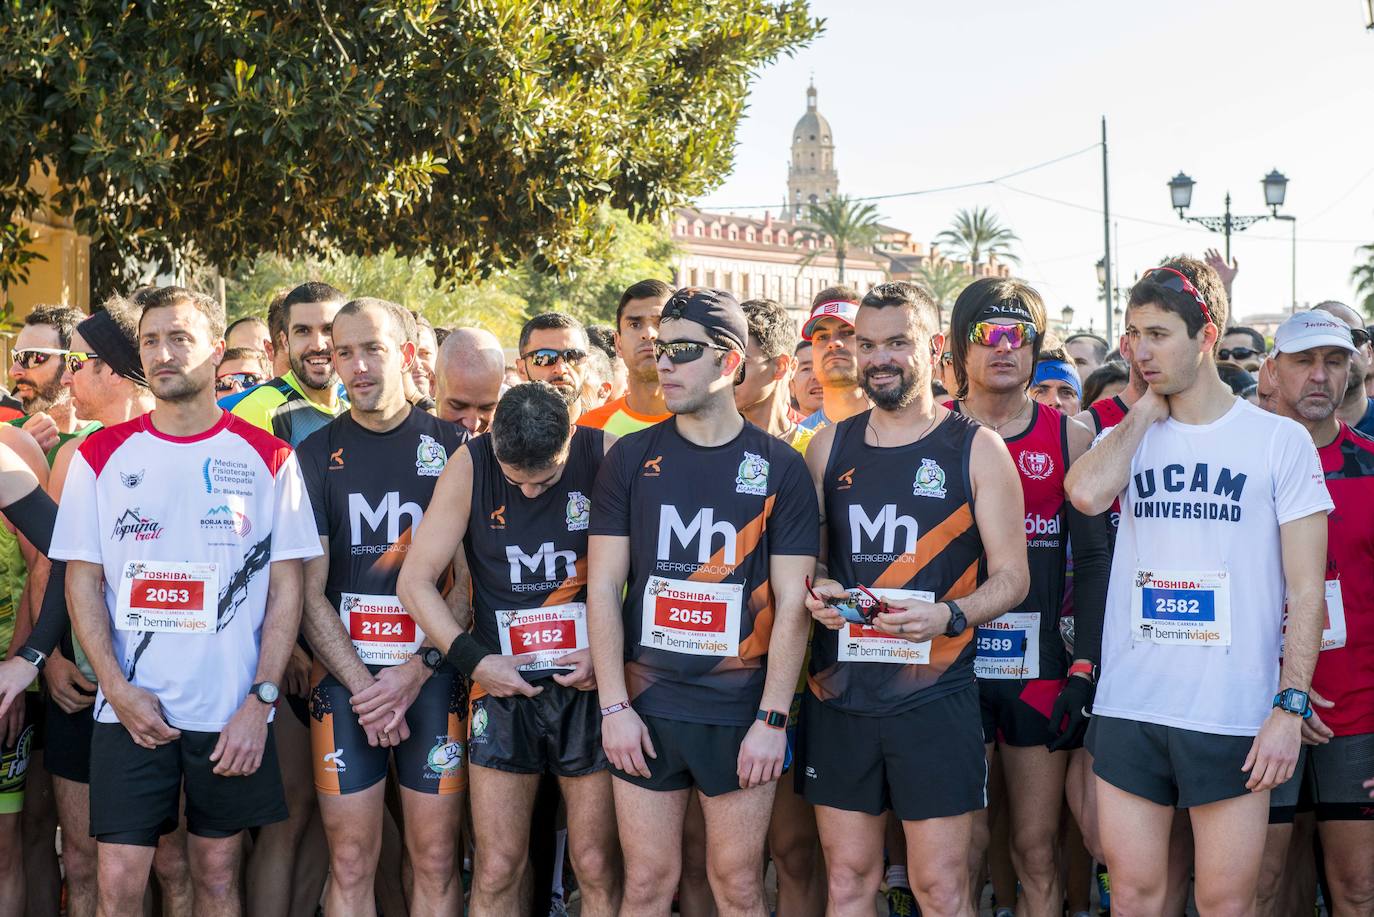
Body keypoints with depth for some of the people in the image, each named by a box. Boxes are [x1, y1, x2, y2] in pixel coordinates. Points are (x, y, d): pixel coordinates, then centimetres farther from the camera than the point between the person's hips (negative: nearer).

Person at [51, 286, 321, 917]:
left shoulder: (267, 458, 1)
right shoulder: (101, 456, 4)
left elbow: (286, 586, 0)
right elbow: (83, 580, 4)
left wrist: (260, 700, -9)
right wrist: (118, 688, -9)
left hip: (232, 715, 0)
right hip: (131, 710, 1)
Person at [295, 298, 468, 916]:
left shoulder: (451, 447, 4)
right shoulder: (316, 455, 5)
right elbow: (309, 591, 1)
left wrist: (418, 669, -9)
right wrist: (362, 685, -9)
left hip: (431, 676, 0)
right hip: (343, 676, 0)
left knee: (436, 860, 3)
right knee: (350, 865, 2)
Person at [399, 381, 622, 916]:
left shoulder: (605, 457, -7)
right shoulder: (470, 466, -5)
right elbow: (415, 580, -1)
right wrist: (473, 660, -8)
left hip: (588, 685, 0)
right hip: (503, 685, 1)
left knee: (598, 869, 2)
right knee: (497, 871, 1)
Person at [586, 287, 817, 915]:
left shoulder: (779, 466, -1)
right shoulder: (632, 458, 4)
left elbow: (791, 604, -3)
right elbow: (603, 588, 2)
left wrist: (772, 719, -8)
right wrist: (614, 706, -5)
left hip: (741, 714, -1)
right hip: (646, 708, 1)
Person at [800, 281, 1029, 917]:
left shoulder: (976, 450, -1)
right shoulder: (830, 446, 9)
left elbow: (1010, 576, -2)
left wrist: (948, 616, -20)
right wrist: (816, 591, -5)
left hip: (935, 697, -3)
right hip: (839, 694, 3)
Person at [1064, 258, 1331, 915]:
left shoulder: (1279, 440, 0)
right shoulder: (1128, 437, 10)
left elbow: (1306, 588, -2)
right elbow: (1087, 493, -15)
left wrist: (1291, 706, -10)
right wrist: (1147, 408, -2)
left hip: (1234, 714, -3)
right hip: (1128, 707, 3)